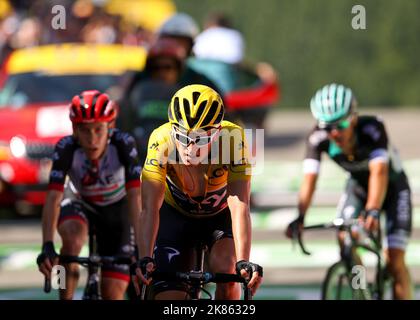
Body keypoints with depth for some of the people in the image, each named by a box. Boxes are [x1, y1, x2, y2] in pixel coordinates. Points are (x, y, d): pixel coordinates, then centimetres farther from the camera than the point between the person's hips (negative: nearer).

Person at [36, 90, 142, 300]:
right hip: (81, 205, 0)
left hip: (117, 210, 0)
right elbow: (53, 199, -35)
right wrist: (47, 247, -49)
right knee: (73, 237, -36)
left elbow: (135, 198, -35)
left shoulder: (123, 145, -30)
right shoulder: (66, 149, -28)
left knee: (113, 293, -10)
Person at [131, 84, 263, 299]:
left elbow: (239, 205, -40)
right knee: (168, 297, -13)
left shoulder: (233, 138, -34)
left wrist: (243, 262, -51)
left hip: (221, 215, 0)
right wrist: (145, 259, -50)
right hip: (176, 215, 0)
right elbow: (150, 208, -36)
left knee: (225, 271, -28)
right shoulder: (161, 141, -33)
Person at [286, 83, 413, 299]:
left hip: (392, 186, -3)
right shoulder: (318, 138, -26)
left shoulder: (372, 129, -36)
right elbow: (309, 178, -33)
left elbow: (379, 172, -47)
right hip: (357, 185, 3)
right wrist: (300, 217, -47)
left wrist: (372, 211, -61)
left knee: (394, 261, -13)